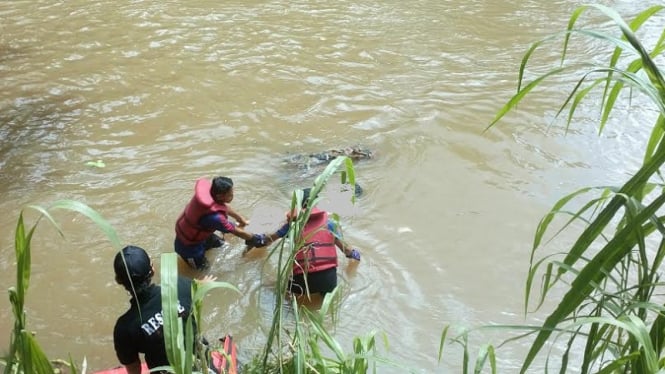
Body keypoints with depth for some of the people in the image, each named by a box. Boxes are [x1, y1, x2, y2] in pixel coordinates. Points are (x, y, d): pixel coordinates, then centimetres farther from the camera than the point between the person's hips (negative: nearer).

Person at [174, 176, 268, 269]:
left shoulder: (208, 190, -20)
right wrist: (256, 239, -10)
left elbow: (224, 206, 4)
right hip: (188, 242, -8)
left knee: (218, 242, 24)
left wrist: (240, 218, 14)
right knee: (201, 267, 12)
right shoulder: (214, 216, -41)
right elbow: (236, 231, -25)